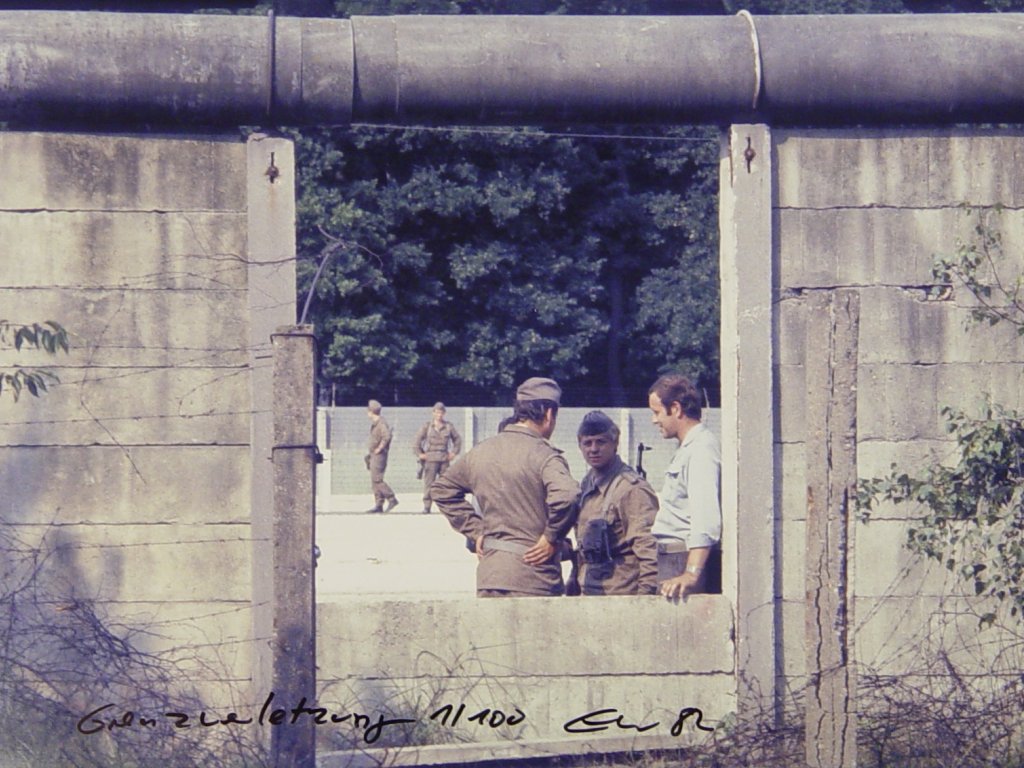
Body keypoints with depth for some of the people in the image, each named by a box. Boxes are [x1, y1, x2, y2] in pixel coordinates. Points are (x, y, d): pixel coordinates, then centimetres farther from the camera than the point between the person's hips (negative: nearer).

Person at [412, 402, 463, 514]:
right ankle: (426, 506, -4)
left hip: (444, 459, 2)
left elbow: (457, 439, 19)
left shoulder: (449, 426, 8)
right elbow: (417, 440, 5)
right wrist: (419, 453, -2)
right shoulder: (427, 426, 2)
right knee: (428, 483, -6)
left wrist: (454, 452, 10)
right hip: (430, 459, -2)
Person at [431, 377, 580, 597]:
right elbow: (566, 495, -30)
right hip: (533, 577, -6)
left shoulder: (481, 451, 10)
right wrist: (552, 538, -13)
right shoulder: (543, 455, -12)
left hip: (489, 577, 6)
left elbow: (442, 490, 21)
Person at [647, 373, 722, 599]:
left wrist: (692, 573, -34)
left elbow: (706, 520, -26)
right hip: (672, 560, 10)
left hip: (684, 559, -10)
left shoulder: (701, 449, -14)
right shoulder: (687, 449, 19)